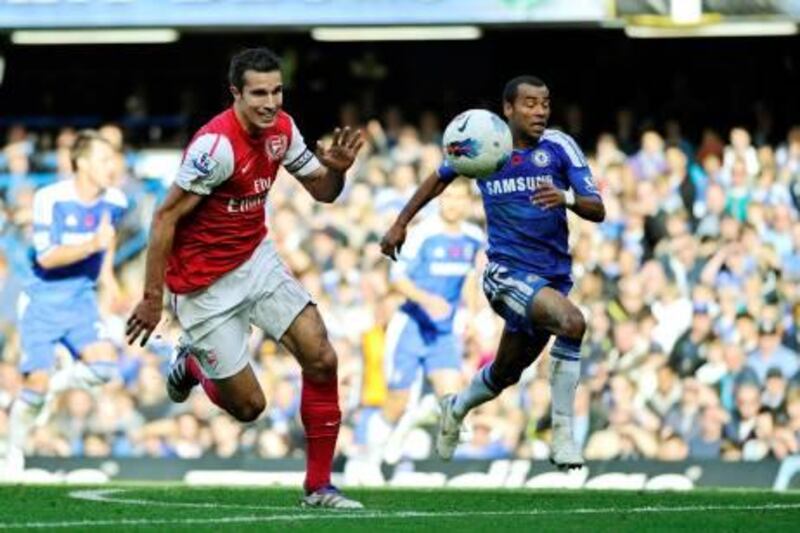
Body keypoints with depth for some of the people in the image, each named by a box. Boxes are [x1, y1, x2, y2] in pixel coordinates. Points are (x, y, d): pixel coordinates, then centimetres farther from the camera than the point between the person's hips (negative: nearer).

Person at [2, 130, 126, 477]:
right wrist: (92, 245, -33)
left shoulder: (114, 201, -2)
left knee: (104, 365, -19)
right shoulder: (51, 199, -18)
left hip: (81, 298, 4)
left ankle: (52, 386, 9)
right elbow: (46, 256, -24)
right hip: (43, 301, -4)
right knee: (36, 382, -8)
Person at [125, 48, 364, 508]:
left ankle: (319, 486, 3)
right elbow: (166, 218, -22)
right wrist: (152, 298, -21)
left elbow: (322, 191, 9)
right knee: (248, 406, -2)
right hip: (206, 284, -7)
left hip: (257, 259, 7)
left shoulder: (281, 129, -3)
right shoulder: (217, 144, -26)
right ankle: (193, 363, 33)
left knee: (321, 359, -8)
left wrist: (336, 169, -16)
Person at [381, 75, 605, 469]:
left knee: (506, 374, 17)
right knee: (572, 322, -30)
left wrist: (567, 198, -28)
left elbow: (598, 211, -8)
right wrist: (401, 223, 18)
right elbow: (441, 177, 18)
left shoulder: (559, 147, -3)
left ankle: (457, 408, 50)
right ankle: (562, 432, -22)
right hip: (507, 271, -3)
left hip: (552, 277, 3)